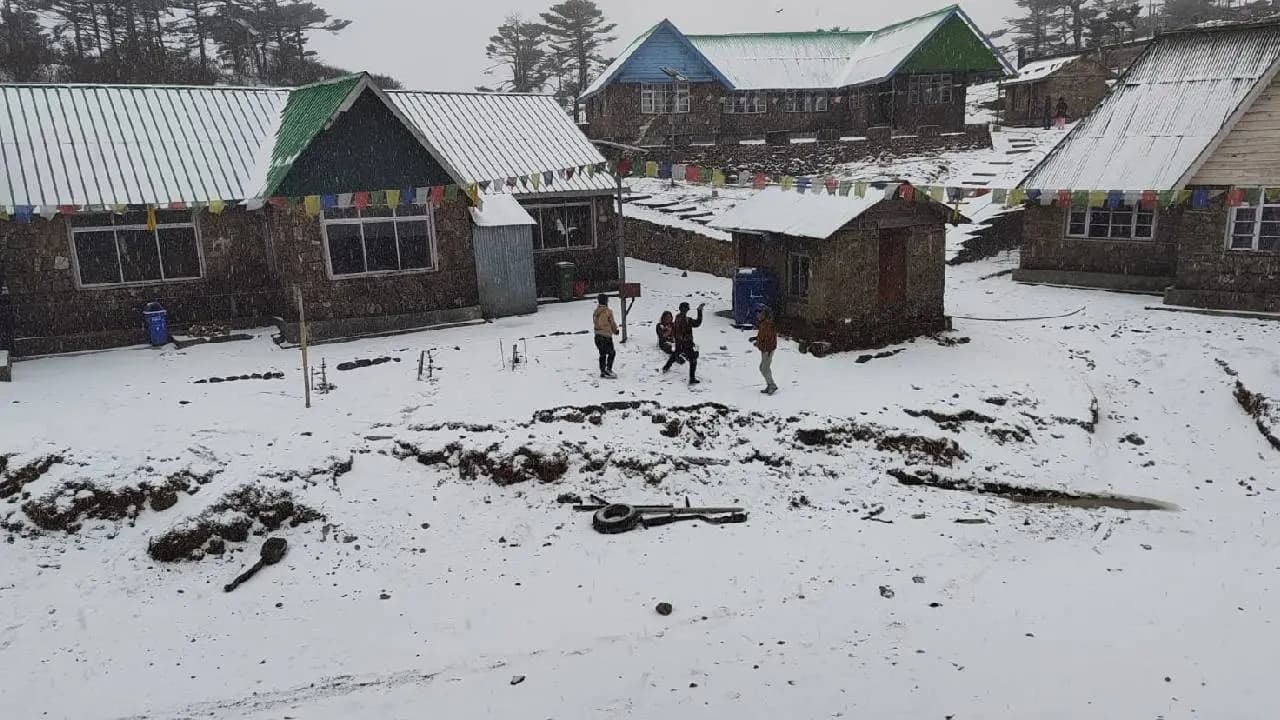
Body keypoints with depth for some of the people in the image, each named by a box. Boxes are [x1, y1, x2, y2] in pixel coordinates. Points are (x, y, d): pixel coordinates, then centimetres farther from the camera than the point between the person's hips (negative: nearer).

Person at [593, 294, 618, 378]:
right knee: (611, 353, 5)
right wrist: (615, 330, 14)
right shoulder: (608, 311, -14)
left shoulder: (596, 312, 4)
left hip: (598, 335, 6)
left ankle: (603, 371, 14)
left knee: (602, 354, 13)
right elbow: (612, 323, -6)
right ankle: (608, 369, -4)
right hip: (607, 335, -6)